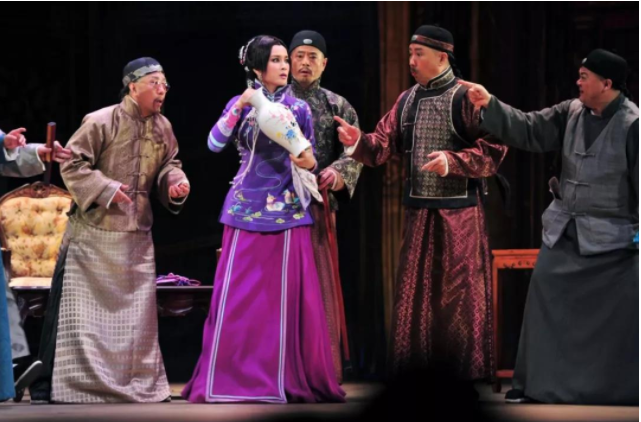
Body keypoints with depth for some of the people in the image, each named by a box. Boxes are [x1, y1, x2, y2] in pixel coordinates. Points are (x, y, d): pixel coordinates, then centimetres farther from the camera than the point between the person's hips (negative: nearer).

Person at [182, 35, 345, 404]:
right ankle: (230, 377, 4)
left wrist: (309, 163, -14)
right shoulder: (240, 105, 4)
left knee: (287, 296, -2)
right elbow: (215, 143, -9)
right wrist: (239, 108, -20)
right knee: (237, 295, -2)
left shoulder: (299, 108, 6)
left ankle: (286, 377, 3)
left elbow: (311, 158, 8)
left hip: (288, 211, 0)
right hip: (247, 211, 0)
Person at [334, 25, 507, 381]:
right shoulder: (407, 101, 11)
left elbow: (494, 151, -14)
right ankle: (415, 364, 16)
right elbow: (384, 147, 6)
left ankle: (468, 368, 6)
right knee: (414, 287, 8)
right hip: (419, 209, 6)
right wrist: (359, 142, -13)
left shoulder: (467, 98, -9)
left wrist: (452, 161, -23)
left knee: (461, 289, -2)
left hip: (459, 209, -6)